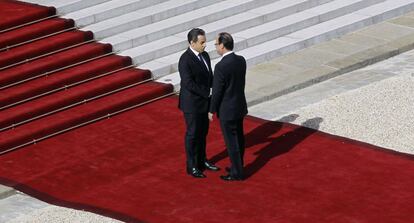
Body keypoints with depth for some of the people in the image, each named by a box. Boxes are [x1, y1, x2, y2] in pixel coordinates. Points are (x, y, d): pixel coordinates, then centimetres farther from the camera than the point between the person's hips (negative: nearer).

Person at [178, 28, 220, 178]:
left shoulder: (205, 55, 4)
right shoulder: (185, 60, -22)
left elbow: (210, 77, 9)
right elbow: (188, 84, -26)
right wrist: (207, 93, -22)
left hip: (203, 101, 8)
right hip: (191, 103, -8)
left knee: (203, 132, 17)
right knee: (193, 134, 4)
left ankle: (202, 161, 32)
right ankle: (192, 166, 16)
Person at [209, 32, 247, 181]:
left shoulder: (221, 66, -27)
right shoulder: (241, 60, -3)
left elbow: (217, 91, -20)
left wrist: (212, 111, -7)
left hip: (227, 110, -8)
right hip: (240, 106, 8)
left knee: (231, 141, 4)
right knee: (239, 138, 19)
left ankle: (237, 173, 14)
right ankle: (238, 166, 33)